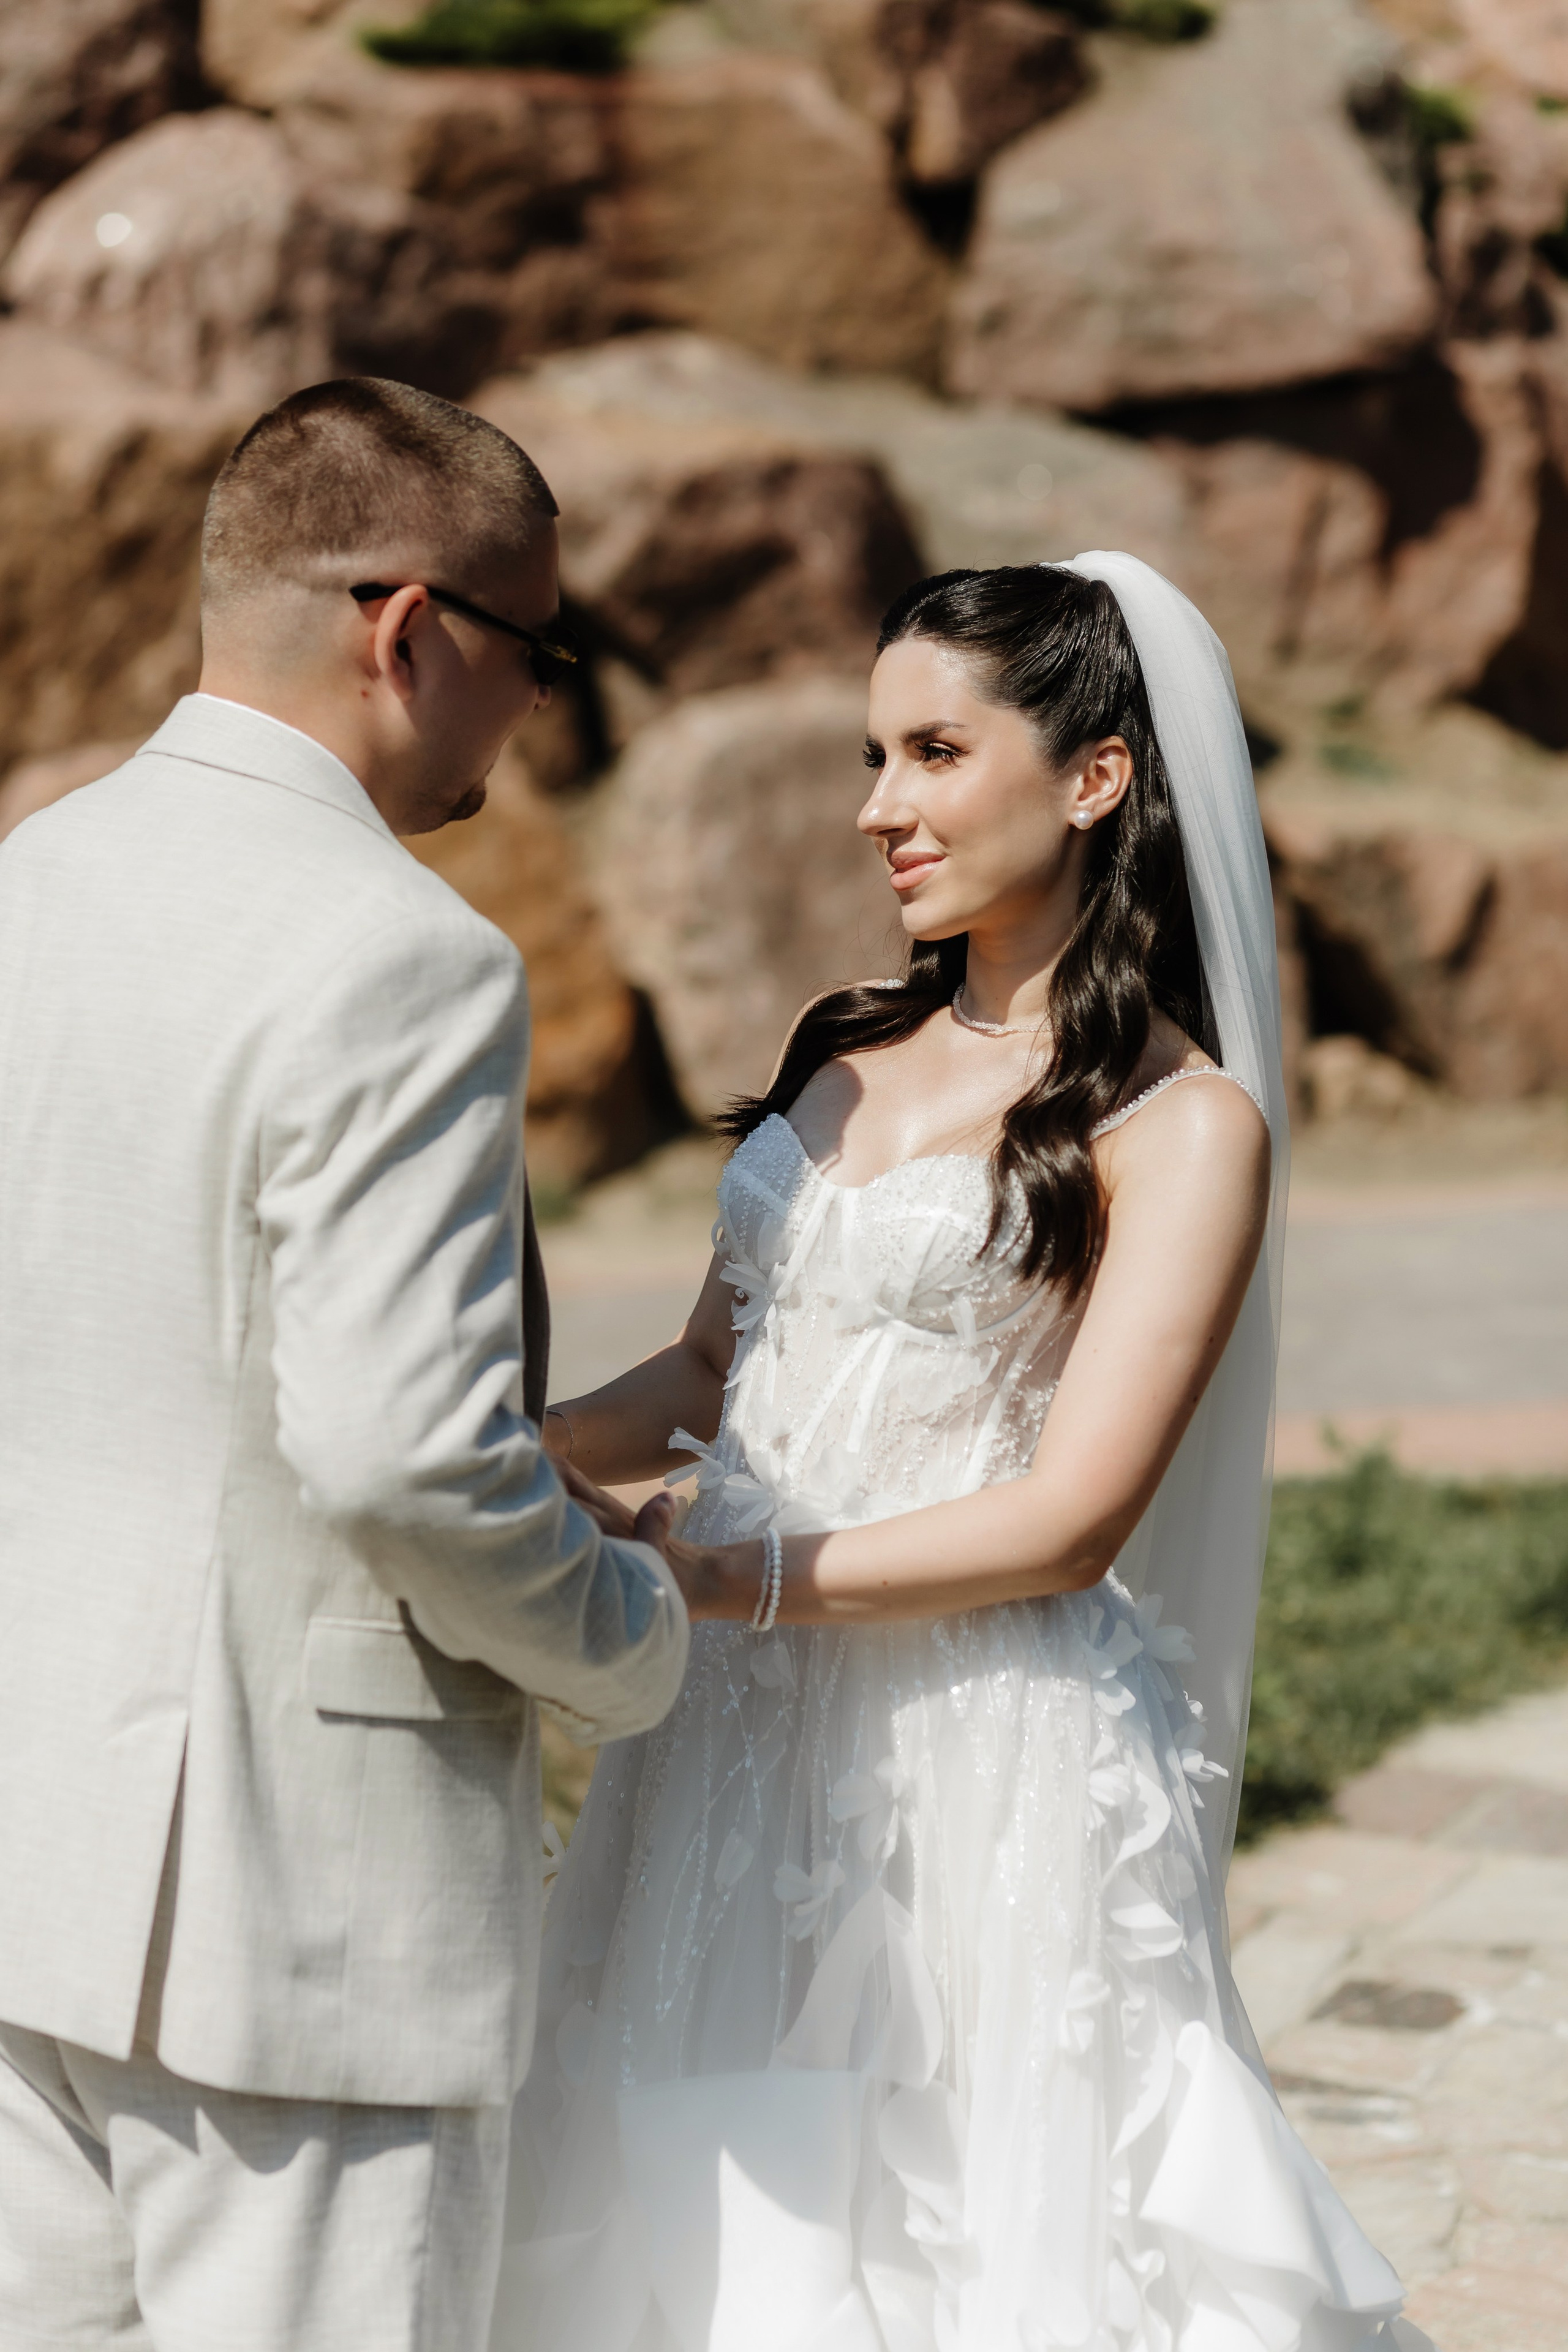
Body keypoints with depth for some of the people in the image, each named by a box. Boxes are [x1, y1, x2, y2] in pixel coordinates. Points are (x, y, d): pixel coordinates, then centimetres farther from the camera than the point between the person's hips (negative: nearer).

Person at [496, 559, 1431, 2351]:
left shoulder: (1184, 1126, -7)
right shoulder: (848, 1049, 13)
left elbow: (1067, 1518, -14)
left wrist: (703, 1577, -20)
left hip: (986, 1765, -6)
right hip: (737, 1739, 6)